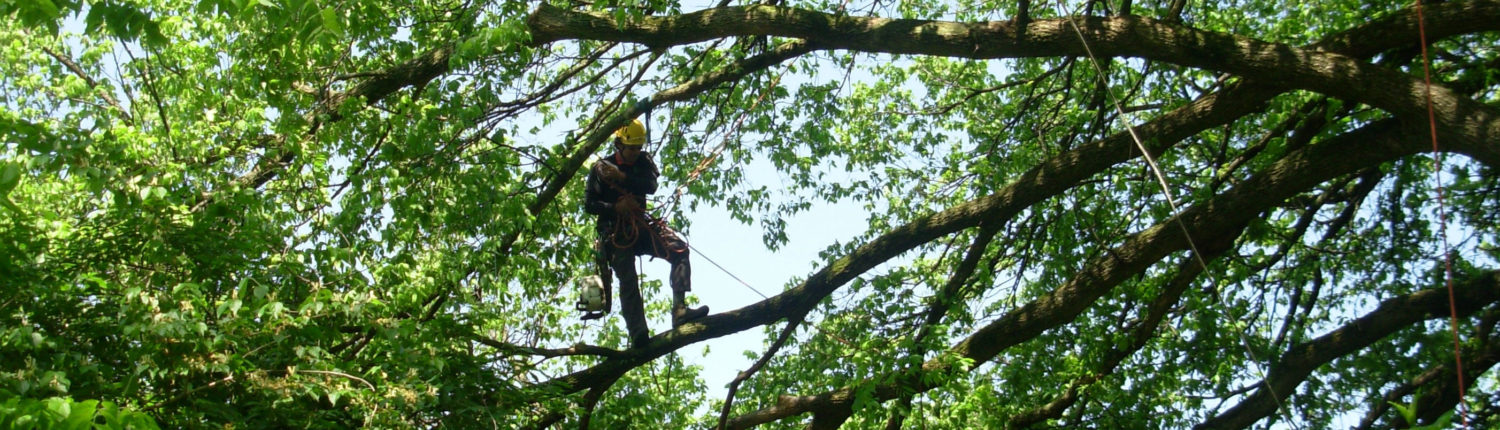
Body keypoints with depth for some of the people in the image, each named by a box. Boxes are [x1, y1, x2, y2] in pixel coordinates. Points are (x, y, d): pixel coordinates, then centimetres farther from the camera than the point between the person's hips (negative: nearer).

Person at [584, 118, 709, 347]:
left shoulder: (643, 161, 13)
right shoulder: (601, 168, 6)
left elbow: (651, 186, -7)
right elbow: (589, 204, 0)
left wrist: (622, 177, -19)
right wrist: (616, 207, -15)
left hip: (641, 225, 3)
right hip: (616, 231, -3)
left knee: (679, 249, -21)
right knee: (628, 280, -20)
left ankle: (680, 311, -32)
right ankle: (638, 334, -31)